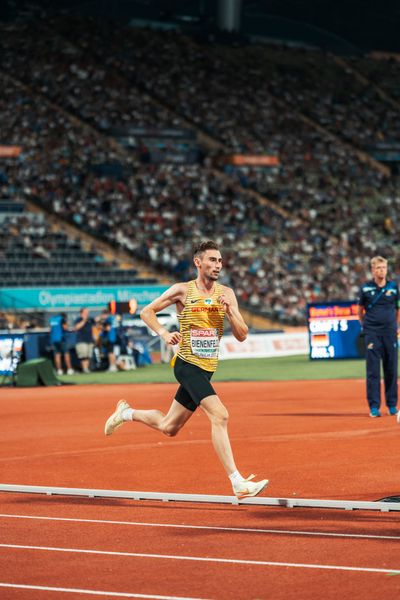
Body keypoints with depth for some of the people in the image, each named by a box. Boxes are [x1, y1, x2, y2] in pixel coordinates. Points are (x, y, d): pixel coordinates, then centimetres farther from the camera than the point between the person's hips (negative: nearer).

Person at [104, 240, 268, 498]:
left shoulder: (227, 294, 5)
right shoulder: (182, 290, -6)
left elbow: (242, 335, 3)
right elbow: (147, 311, 3)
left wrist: (230, 311, -14)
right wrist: (164, 333, -13)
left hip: (207, 370, 6)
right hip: (188, 365, -6)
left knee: (169, 427, 16)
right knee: (220, 416, -23)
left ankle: (127, 413, 43)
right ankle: (238, 483, -25)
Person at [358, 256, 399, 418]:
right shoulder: (366, 288, 2)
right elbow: (360, 310, 13)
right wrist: (364, 325, 7)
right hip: (372, 332, -2)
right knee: (373, 369, -4)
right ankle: (374, 406, -2)